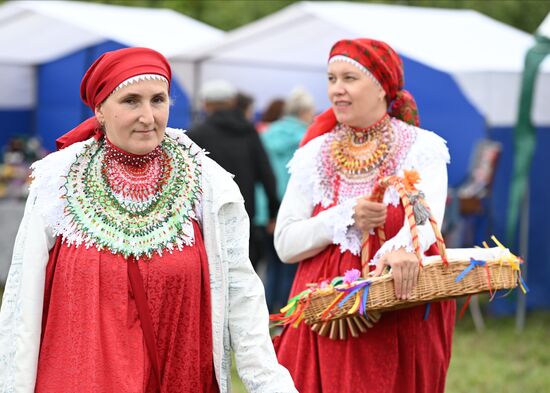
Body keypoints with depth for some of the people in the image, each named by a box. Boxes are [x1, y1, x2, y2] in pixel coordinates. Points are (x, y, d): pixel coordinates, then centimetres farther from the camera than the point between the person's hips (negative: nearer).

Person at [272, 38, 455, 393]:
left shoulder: (422, 148, -2)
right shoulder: (315, 154, 7)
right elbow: (285, 244, 0)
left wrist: (403, 248, -44)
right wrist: (346, 218, -16)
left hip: (403, 316, -2)